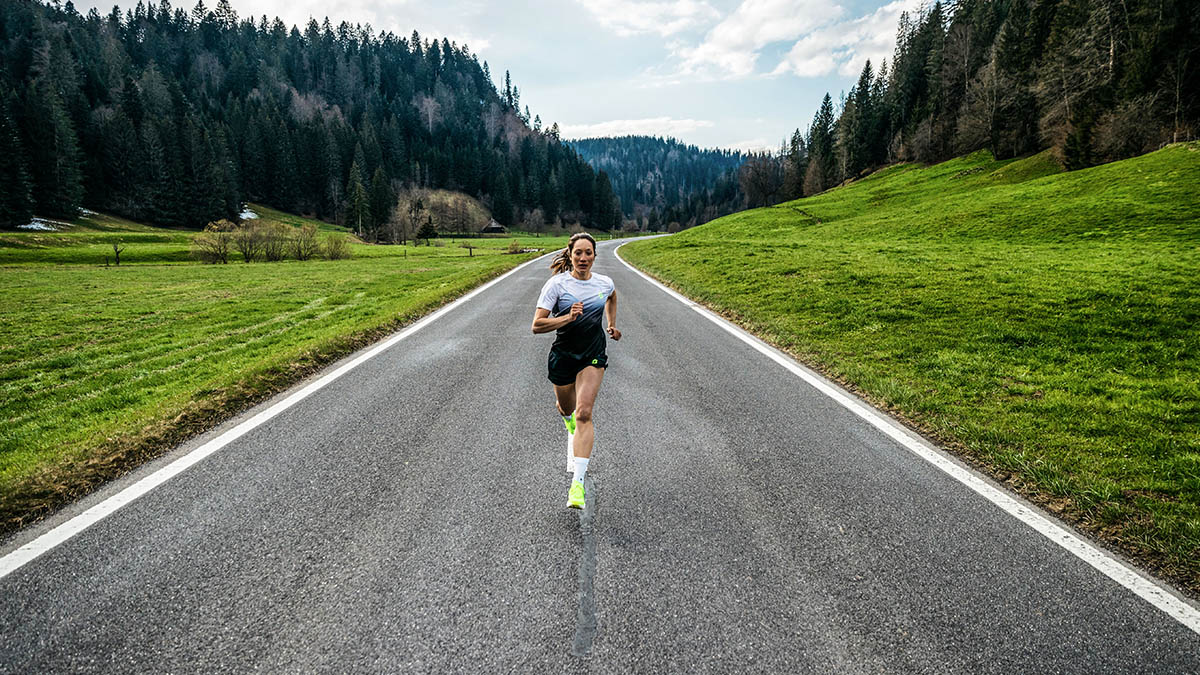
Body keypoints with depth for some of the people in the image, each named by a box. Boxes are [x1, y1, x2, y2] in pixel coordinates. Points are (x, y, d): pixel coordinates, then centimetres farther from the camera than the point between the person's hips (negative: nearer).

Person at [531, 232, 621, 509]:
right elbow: (537, 325, -17)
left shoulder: (604, 283, -1)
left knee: (584, 413, -16)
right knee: (566, 409, 19)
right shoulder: (557, 284, -11)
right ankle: (574, 433, 59)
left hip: (593, 356, 0)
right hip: (563, 355, 0)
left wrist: (612, 324, 20)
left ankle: (578, 482, -17)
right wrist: (569, 317, -28)